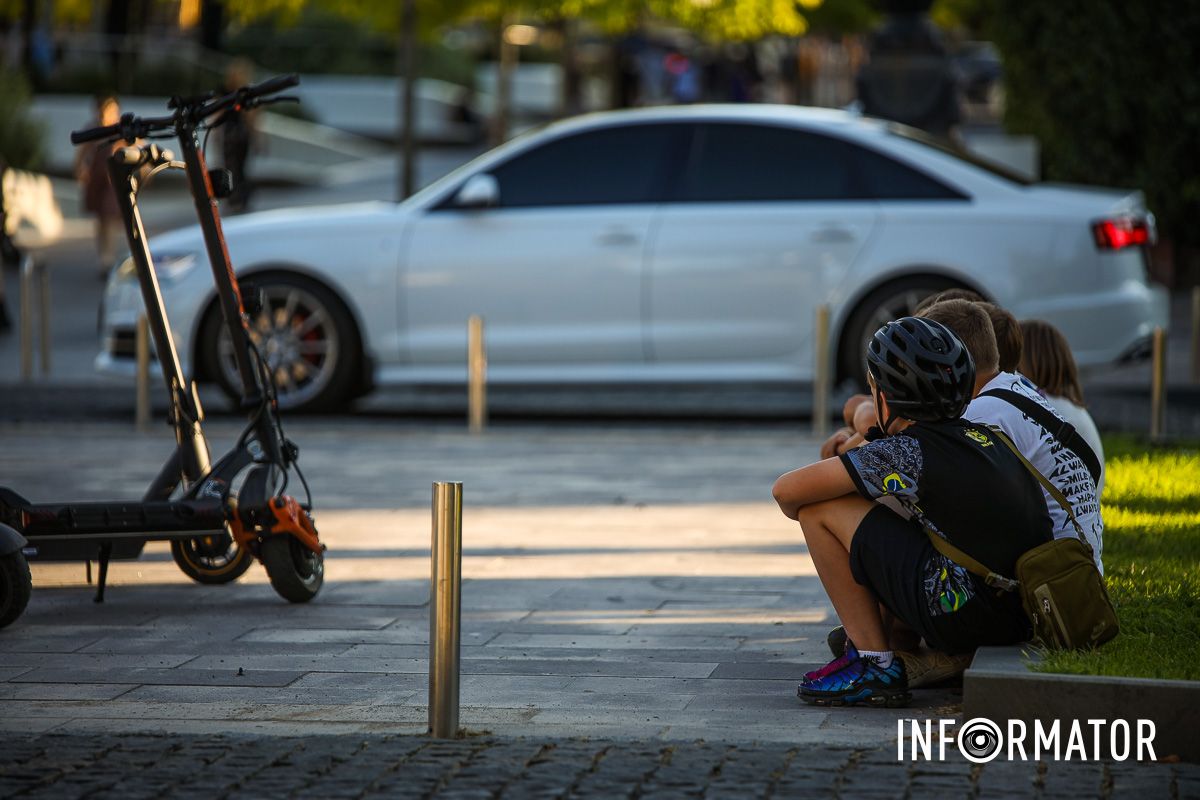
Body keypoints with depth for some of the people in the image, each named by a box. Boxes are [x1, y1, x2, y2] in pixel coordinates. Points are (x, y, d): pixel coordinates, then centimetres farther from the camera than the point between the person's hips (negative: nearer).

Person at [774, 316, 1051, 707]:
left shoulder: (906, 452, -9)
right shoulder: (980, 436, 12)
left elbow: (786, 491, -4)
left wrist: (805, 513, 19)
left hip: (965, 616, -8)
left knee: (821, 511, -1)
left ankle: (876, 666, 3)